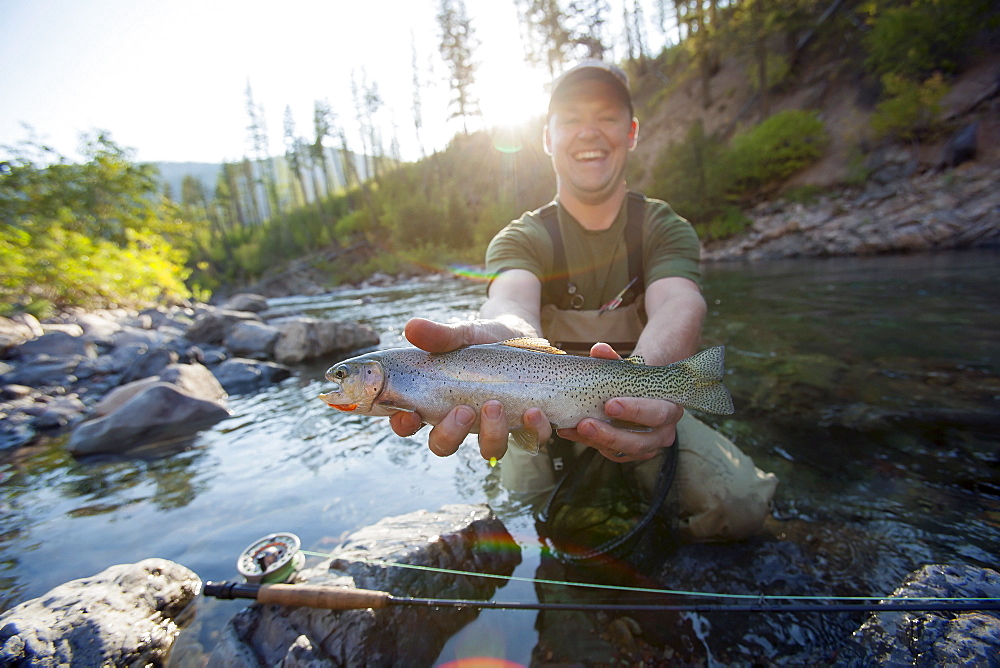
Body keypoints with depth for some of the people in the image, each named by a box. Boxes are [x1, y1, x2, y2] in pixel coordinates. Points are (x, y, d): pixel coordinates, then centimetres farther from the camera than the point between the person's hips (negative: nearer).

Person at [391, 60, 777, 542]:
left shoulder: (665, 229, -3)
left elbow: (678, 308, -26)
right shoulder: (521, 239, -6)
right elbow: (511, 303, -30)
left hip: (641, 411, 1)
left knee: (738, 506, -20)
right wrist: (505, 340, -57)